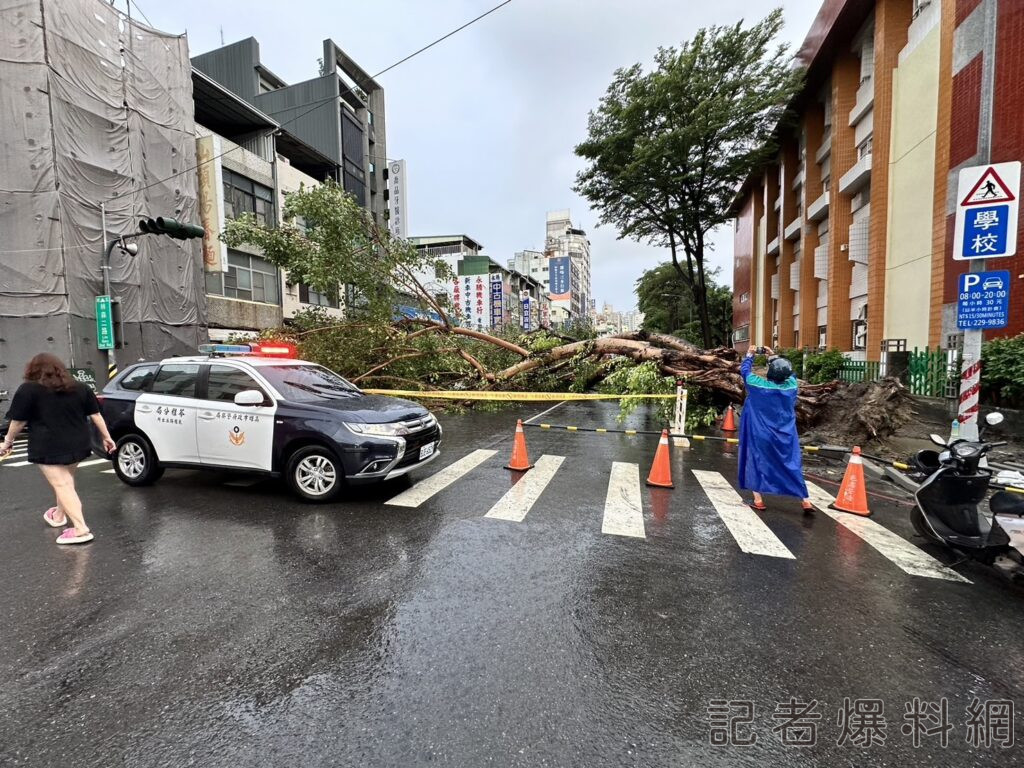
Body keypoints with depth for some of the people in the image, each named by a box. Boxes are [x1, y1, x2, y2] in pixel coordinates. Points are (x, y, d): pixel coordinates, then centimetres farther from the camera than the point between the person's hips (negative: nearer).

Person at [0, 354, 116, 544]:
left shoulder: (28, 390, -4)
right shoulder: (80, 388, 9)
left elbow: (18, 421, -1)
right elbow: (96, 415, 8)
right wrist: (106, 437, 13)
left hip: (49, 448, -5)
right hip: (77, 445, 5)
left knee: (62, 486, -5)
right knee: (66, 482, 23)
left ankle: (81, 529, -10)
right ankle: (59, 515, 41)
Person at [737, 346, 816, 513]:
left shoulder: (759, 385, -16)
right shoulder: (791, 384, -8)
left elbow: (745, 370, 1)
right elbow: (787, 371, 16)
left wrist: (750, 355, 17)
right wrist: (773, 355, 23)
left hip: (761, 435, -3)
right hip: (785, 436, 3)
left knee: (757, 462, 9)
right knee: (792, 465, 11)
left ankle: (758, 500, 10)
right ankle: (805, 500, 16)